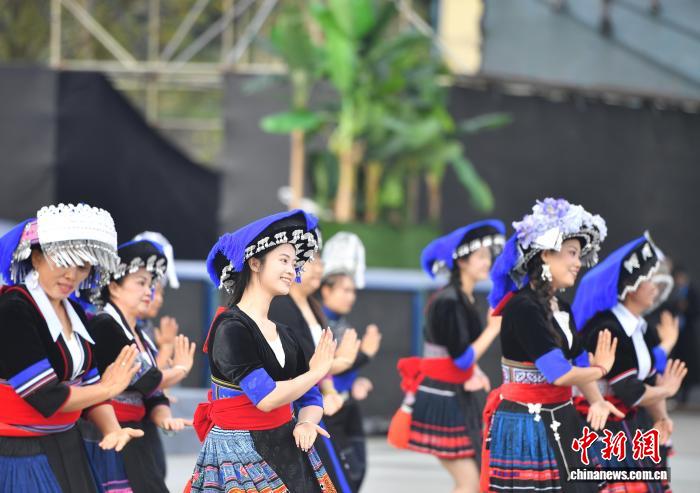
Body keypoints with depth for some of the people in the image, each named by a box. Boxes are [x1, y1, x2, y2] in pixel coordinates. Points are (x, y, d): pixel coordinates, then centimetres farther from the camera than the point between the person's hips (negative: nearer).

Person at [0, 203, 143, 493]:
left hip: (65, 447, 8)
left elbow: (90, 384, 11)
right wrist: (108, 389, -7)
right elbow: (45, 397, -20)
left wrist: (112, 431, -8)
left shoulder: (74, 313, 10)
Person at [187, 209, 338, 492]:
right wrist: (317, 372, -9)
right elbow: (266, 397, -21)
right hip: (241, 455, -7)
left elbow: (310, 398, 13)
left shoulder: (285, 335, 11)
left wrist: (306, 423, -10)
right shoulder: (230, 328, -13)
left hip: (286, 450, 7)